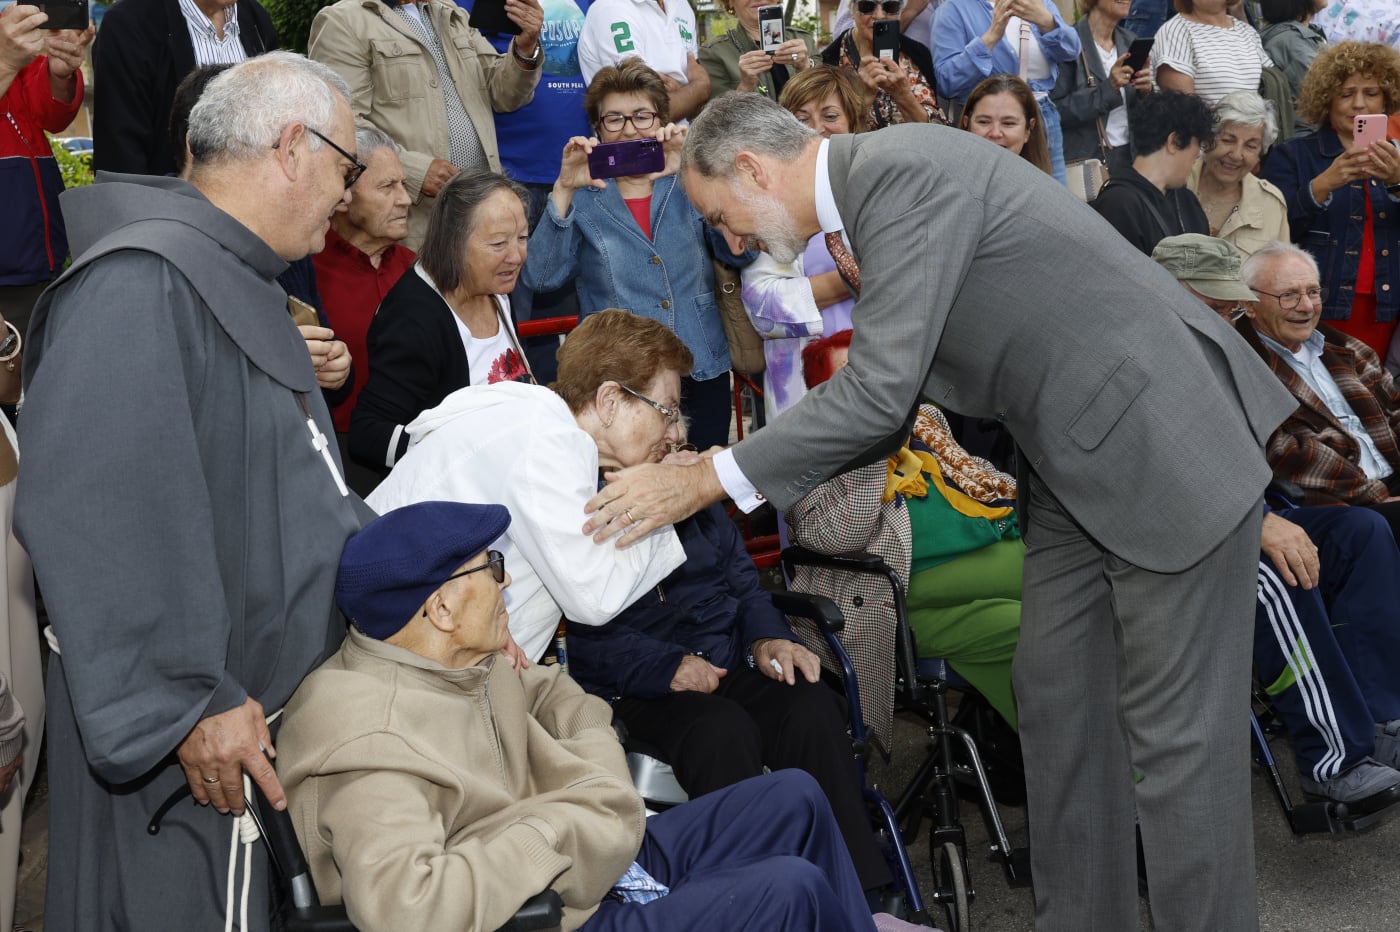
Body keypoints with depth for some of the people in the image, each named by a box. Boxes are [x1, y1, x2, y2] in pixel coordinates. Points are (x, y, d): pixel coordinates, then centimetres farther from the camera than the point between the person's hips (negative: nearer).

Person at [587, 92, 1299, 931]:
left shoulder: (905, 170, -20)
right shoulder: (873, 187, 10)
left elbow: (878, 392, -25)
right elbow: (892, 393, 16)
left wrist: (704, 481, -18)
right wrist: (753, 471, 10)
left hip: (1164, 442, -10)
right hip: (1081, 452, 10)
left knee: (1175, 731, -3)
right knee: (1055, 698, 14)